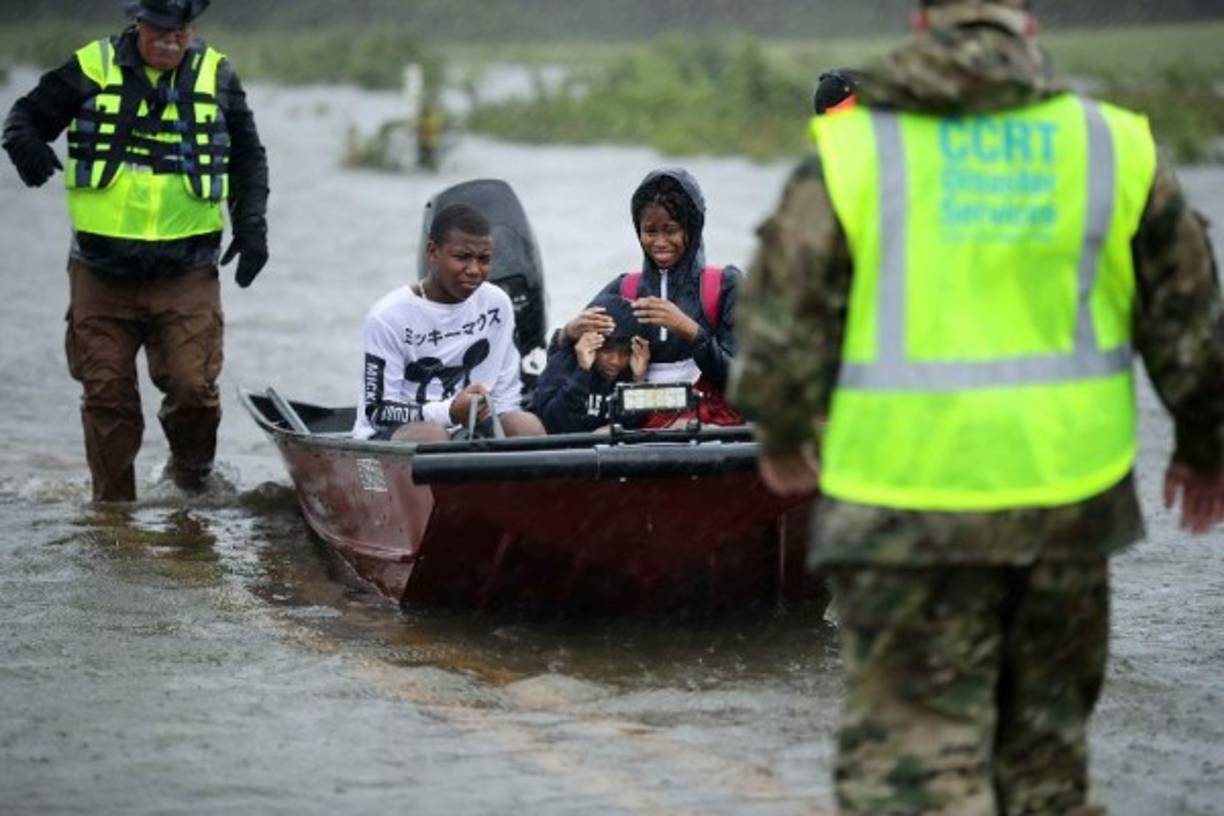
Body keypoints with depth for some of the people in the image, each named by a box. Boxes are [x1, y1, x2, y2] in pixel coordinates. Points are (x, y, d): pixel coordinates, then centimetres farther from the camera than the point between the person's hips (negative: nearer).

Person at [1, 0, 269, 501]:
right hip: (101, 271, 0)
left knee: (193, 386, -8)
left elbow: (247, 158, 16)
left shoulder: (216, 77, 5)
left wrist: (251, 225, 5)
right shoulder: (92, 69, 1)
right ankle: (113, 505, 17)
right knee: (107, 393, 3)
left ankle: (192, 480, 20)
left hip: (187, 274, 0)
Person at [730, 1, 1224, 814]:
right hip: (1067, 492, 3)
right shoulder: (1115, 146, 2)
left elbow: (783, 322, -2)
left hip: (906, 498, -3)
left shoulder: (851, 149, -4)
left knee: (914, 746, 1)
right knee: (1047, 739, 19)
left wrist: (783, 436, 17)